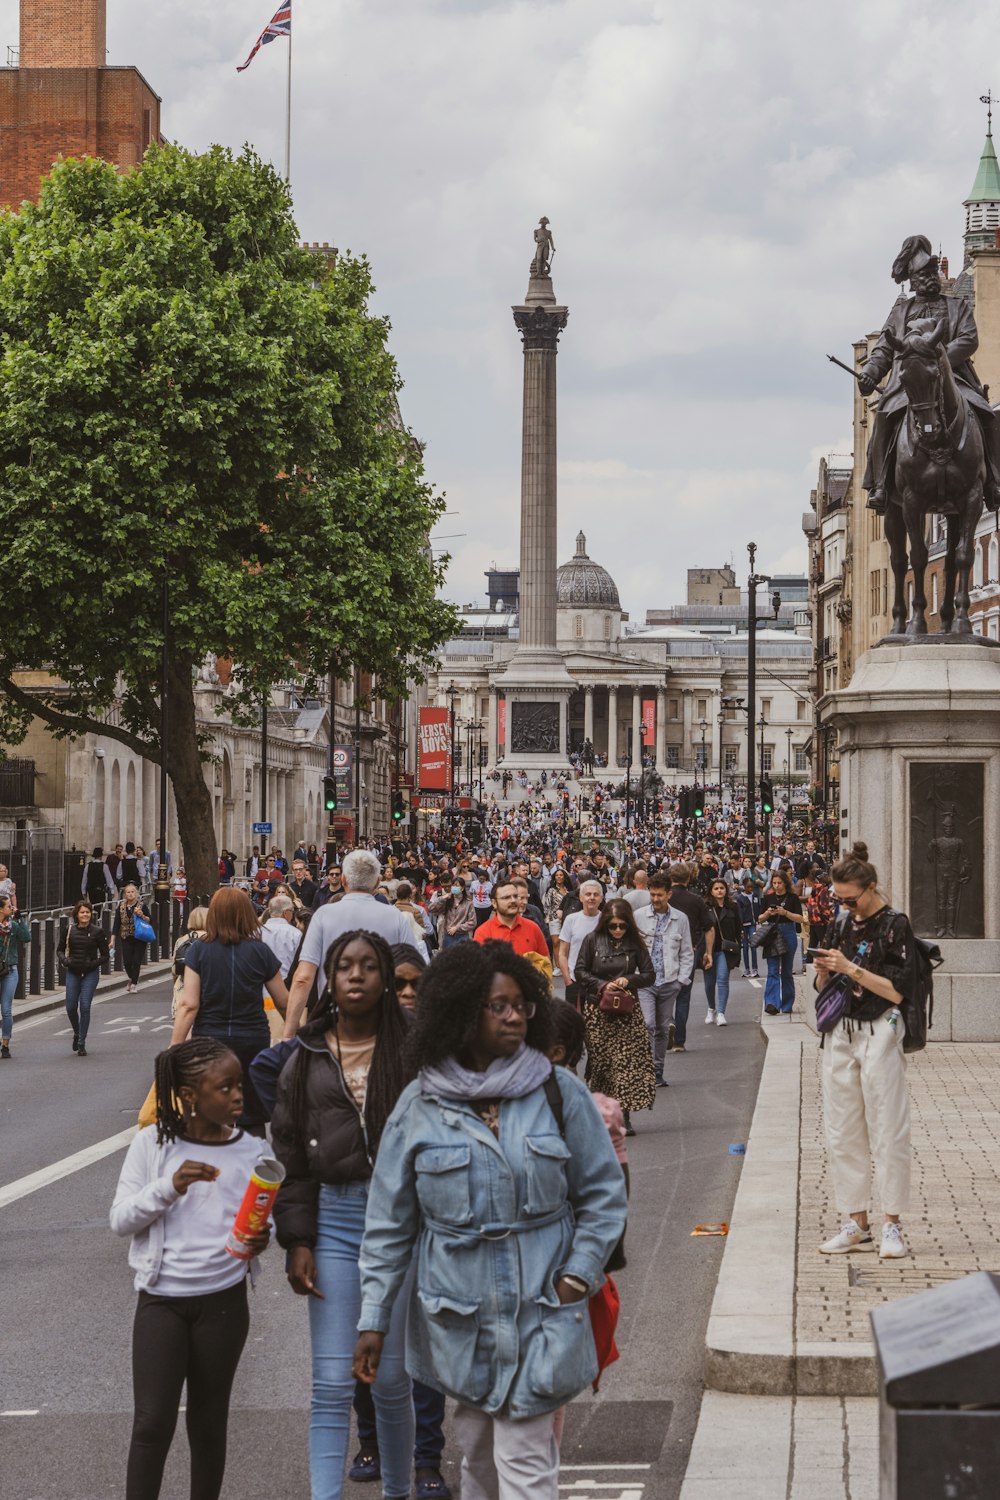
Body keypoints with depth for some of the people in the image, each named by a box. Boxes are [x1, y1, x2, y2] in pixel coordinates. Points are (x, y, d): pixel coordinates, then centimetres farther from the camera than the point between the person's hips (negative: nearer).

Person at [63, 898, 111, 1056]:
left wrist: (93, 963, -15)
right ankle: (77, 1033, 30)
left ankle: (81, 1043, 0)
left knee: (85, 1007, -9)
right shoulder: (70, 930, 2)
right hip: (72, 973, 2)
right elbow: (62, 950, 14)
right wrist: (66, 961, -6)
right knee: (71, 1007, 1)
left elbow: (105, 955, 1)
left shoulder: (96, 932, -3)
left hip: (90, 973, -2)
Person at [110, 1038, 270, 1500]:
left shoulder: (250, 1152, 0)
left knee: (209, 1423, 11)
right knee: (152, 1422, -7)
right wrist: (169, 1187, -20)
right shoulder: (153, 1145, -4)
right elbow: (121, 1219, -5)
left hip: (223, 1303, 2)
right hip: (161, 1300, -2)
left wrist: (262, 1238, -12)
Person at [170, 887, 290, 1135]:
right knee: (252, 1120, 5)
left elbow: (189, 1005, -10)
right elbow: (284, 1002, 6)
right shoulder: (260, 951, -2)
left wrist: (174, 1049, -8)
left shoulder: (198, 950, -5)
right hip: (252, 1041, 0)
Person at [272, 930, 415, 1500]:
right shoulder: (307, 1058, 7)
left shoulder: (411, 1049, 0)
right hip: (333, 1221, 1)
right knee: (332, 1382, -1)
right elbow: (290, 1154, 8)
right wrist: (297, 1242, 1)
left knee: (392, 1378, 6)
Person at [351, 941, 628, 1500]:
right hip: (458, 1322, 2)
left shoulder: (560, 1093, -2)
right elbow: (390, 1223, 4)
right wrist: (374, 1319, 3)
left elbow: (604, 1195, 5)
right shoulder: (421, 1106, -1)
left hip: (540, 1316, -2)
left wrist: (576, 1279, -5)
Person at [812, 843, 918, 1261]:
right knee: (842, 1135, 7)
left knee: (887, 1132, -3)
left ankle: (891, 1224, 3)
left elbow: (898, 990, -13)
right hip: (840, 1034, 7)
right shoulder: (840, 925, 12)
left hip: (879, 1035, -6)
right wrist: (824, 972, -4)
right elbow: (824, 987, 17)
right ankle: (856, 1224, 13)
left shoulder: (895, 925, -6)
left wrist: (851, 968, -16)